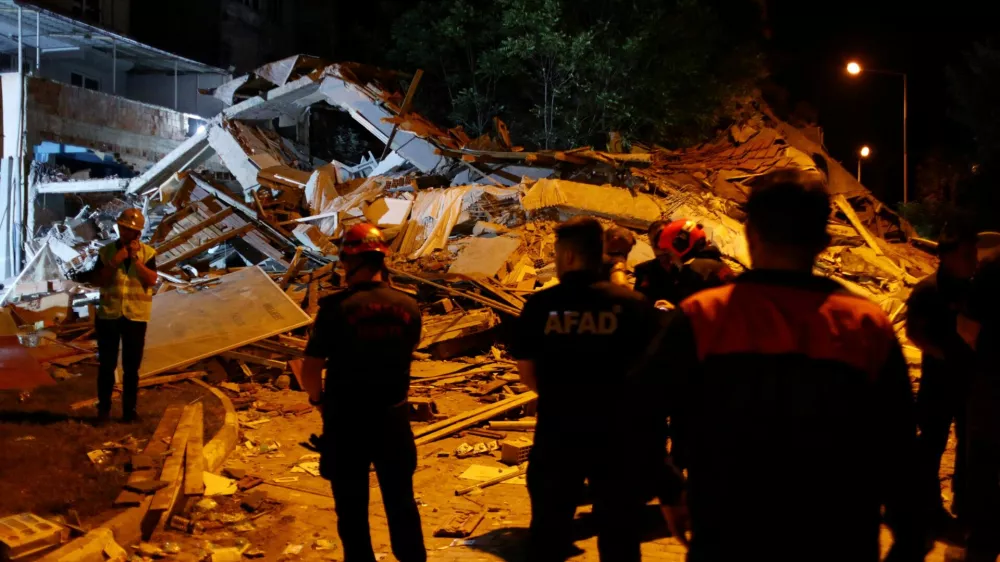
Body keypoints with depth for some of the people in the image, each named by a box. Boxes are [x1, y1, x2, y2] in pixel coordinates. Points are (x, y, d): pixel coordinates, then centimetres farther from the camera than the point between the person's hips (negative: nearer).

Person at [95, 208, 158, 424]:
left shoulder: (148, 253, -1)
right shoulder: (106, 251, 0)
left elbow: (152, 280, -12)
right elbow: (100, 281, -6)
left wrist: (135, 259, -18)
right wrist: (116, 261, -17)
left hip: (136, 317, 0)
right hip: (109, 315, 0)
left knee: (131, 367, 7)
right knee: (107, 365, 6)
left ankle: (129, 409, 16)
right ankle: (104, 408, 17)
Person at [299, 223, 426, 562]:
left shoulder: (337, 307, -17)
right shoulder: (408, 307, -7)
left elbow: (310, 371, -13)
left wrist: (317, 398, 5)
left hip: (346, 420, -3)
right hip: (393, 417, 3)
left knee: (352, 508, 13)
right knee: (401, 502, 19)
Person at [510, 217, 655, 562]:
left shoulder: (540, 305, -10)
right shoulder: (632, 304, -11)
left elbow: (527, 372, -2)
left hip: (557, 432, 1)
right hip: (616, 433, 0)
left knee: (548, 528, 17)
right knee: (618, 531, 14)